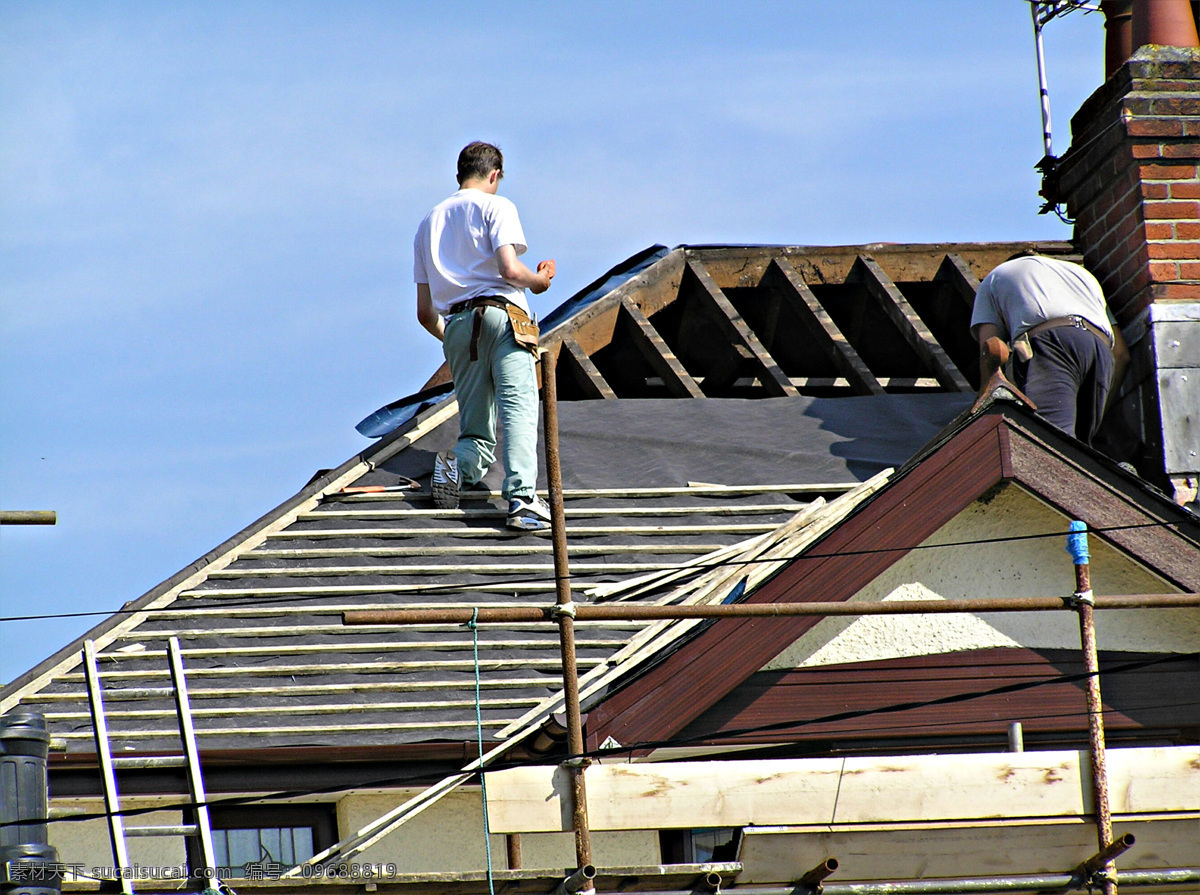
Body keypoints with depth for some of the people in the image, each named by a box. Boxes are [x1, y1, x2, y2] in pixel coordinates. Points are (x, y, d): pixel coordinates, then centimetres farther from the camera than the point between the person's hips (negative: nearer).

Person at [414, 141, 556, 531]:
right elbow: (509, 269, -9)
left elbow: (425, 313, 24)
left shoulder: (430, 221, 27)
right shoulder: (495, 206, 9)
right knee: (519, 409, -19)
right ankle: (522, 498, -40)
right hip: (501, 316, -5)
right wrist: (539, 281, 12)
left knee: (477, 435, 10)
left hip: (456, 326, 5)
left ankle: (456, 464, -23)